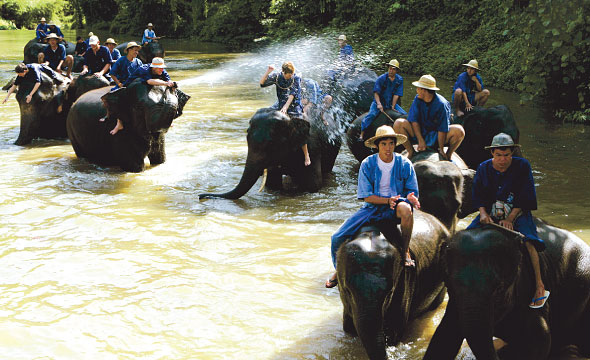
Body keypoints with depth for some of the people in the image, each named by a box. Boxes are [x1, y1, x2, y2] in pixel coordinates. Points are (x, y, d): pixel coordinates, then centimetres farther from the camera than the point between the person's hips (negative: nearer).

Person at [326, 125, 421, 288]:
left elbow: (412, 193, 0)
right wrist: (388, 200, -22)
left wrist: (411, 198, -25)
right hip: (372, 207, 1)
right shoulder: (367, 164, -6)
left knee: (405, 208, -40)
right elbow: (367, 196, -7)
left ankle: (405, 250, -16)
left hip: (394, 211, -1)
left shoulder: (405, 164, -5)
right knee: (337, 237, -11)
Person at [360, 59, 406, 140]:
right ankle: (362, 135, -27)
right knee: (371, 114, -27)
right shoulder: (381, 78, -7)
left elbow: (396, 95, -4)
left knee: (404, 115, -10)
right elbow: (376, 92, -12)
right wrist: (379, 104, -26)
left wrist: (393, 107, -11)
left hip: (391, 103, 4)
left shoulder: (400, 80, 1)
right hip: (379, 102, -4)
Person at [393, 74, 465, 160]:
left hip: (436, 136, -3)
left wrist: (441, 149, -20)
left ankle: (448, 156, -4)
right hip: (419, 132, 3)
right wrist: (421, 140, -21)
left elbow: (442, 130, -20)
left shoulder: (441, 104, -20)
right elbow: (414, 121, -11)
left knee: (459, 131, -28)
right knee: (398, 124, -21)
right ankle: (411, 152, -5)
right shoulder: (417, 99, -9)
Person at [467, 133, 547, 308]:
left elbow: (525, 198, -9)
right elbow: (478, 196, 3)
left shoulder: (522, 166, -6)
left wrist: (510, 218, -19)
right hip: (491, 212, 3)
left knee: (528, 241, -29)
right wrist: (483, 213, -16)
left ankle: (539, 285, -18)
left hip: (517, 212, -3)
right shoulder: (483, 168, 2)